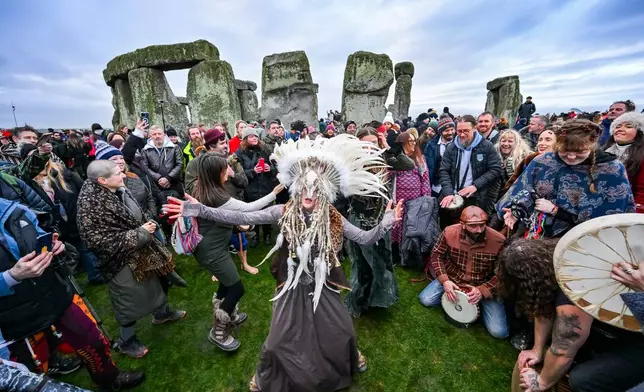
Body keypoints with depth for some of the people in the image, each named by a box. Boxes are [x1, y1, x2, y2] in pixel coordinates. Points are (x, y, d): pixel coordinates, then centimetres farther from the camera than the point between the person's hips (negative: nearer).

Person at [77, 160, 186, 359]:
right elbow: (101, 241, -27)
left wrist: (149, 224, -7)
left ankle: (162, 312, 52)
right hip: (122, 260, -8)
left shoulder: (120, 190, -4)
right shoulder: (91, 206, -27)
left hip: (142, 252, 8)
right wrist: (140, 233, -25)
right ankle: (126, 341, 38)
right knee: (130, 299, 11)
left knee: (157, 281, 25)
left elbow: (138, 214, 12)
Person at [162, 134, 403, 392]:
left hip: (322, 286, 1)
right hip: (293, 286, -1)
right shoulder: (284, 212, -19)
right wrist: (200, 210, -29)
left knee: (342, 331, 16)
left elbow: (365, 239, -13)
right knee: (280, 340, 12)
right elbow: (243, 218, -22)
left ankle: (349, 358, 55)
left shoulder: (332, 218, -16)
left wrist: (386, 222, -30)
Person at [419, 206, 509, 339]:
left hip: (485, 286, -1)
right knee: (425, 300, -12)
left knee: (499, 332, -11)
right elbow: (436, 255, -5)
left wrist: (482, 291, -27)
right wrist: (444, 280, -17)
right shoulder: (449, 232, -20)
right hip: (453, 279, 1)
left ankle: (479, 304, 17)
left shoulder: (499, 241, -24)